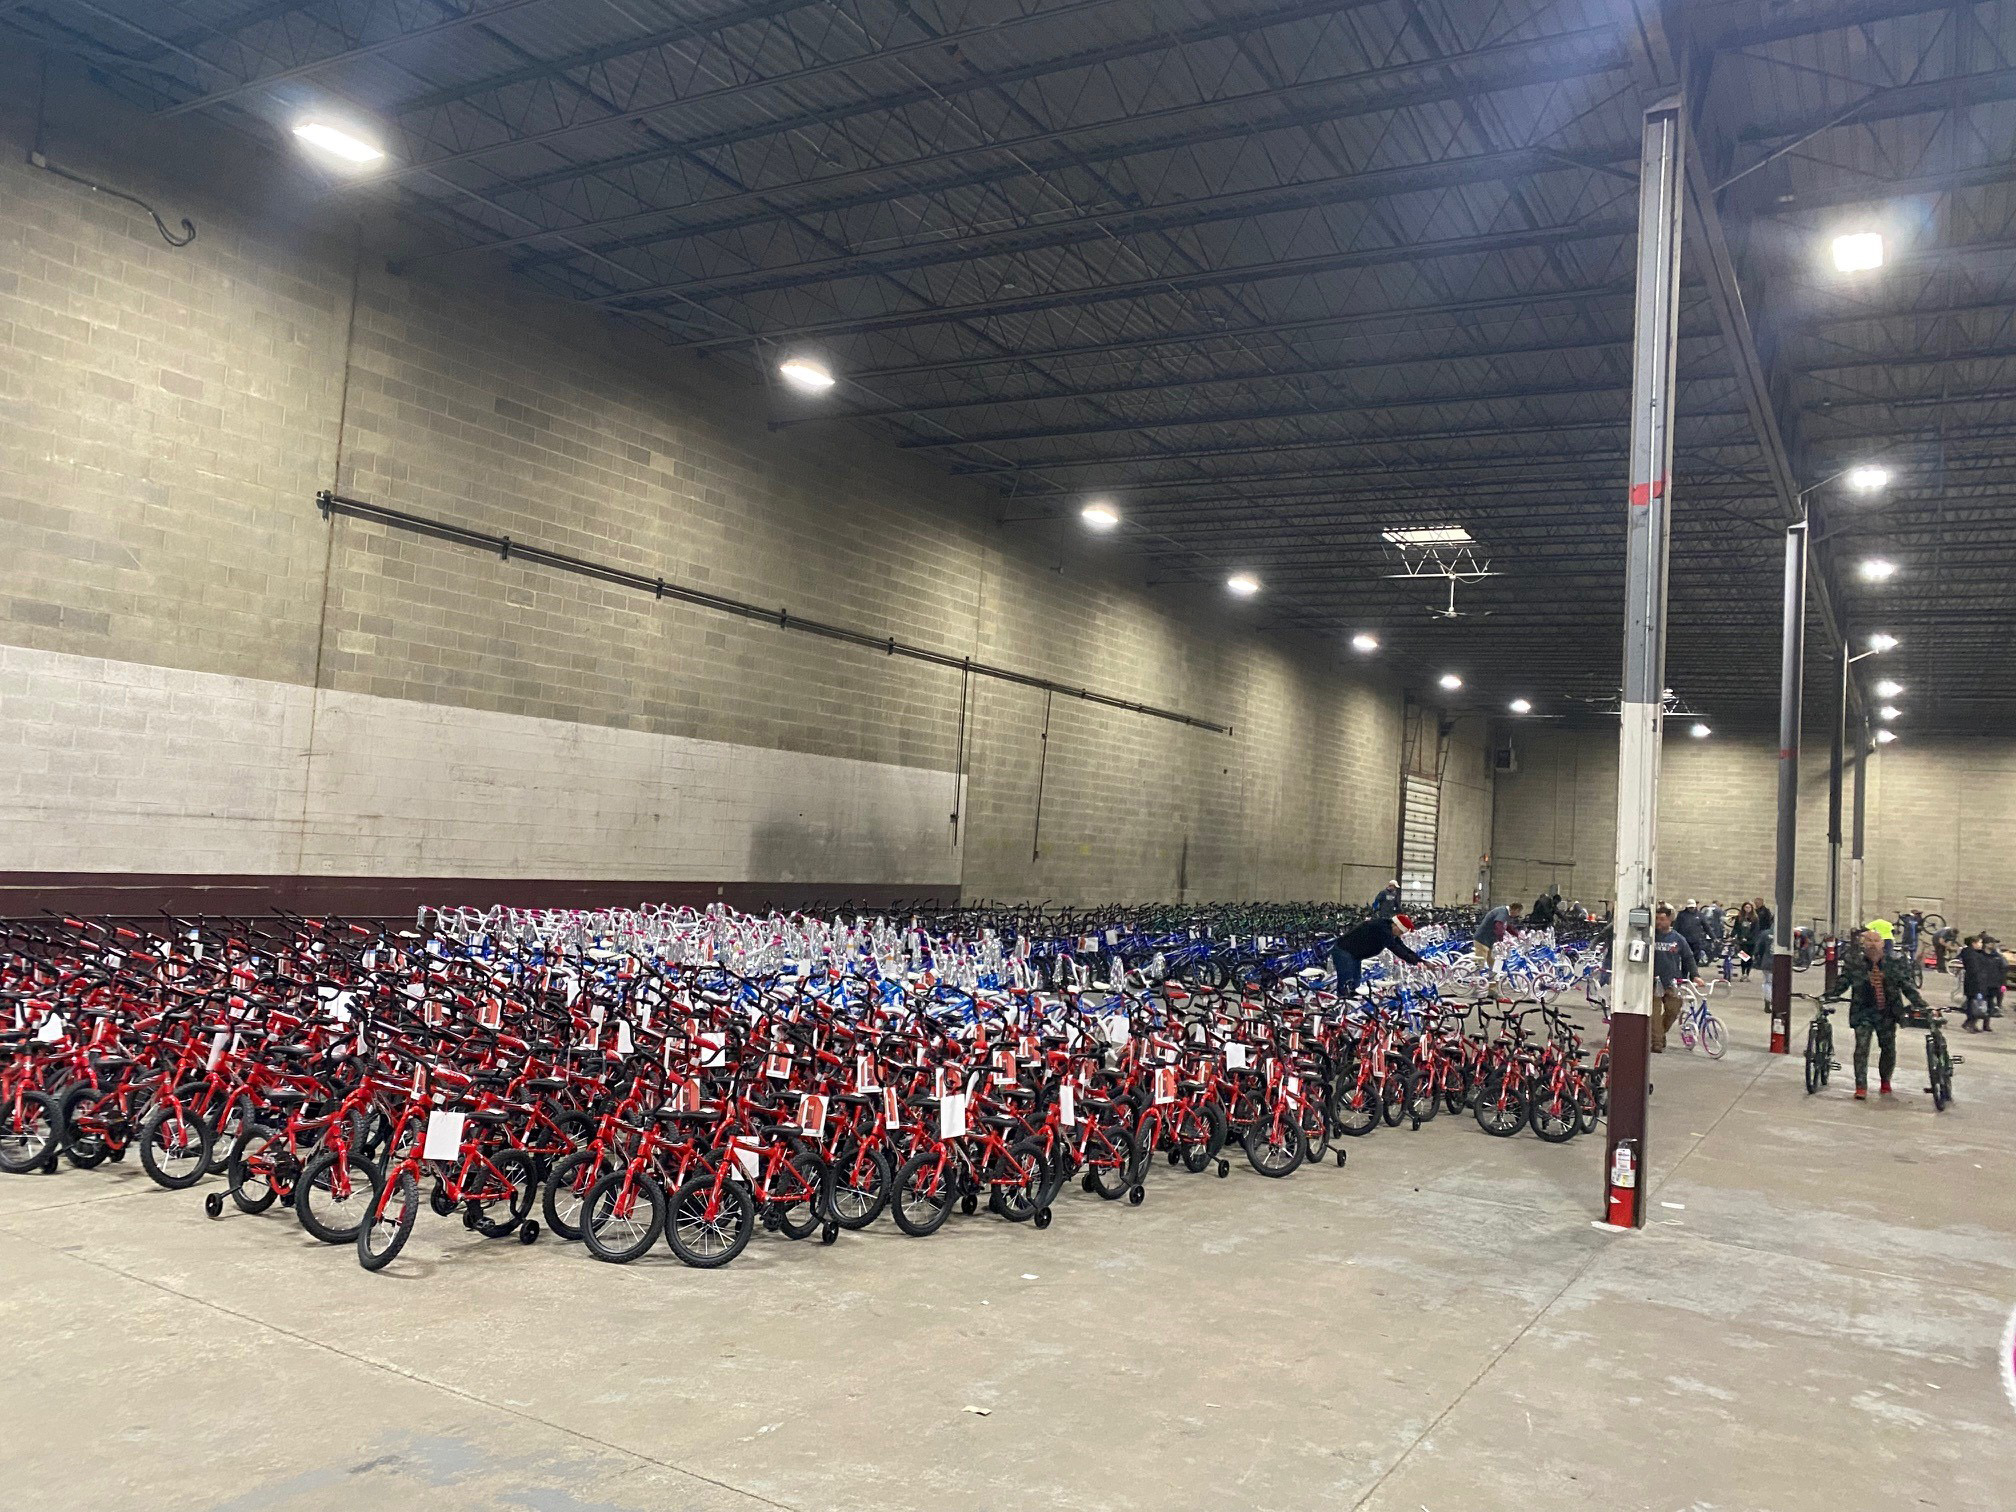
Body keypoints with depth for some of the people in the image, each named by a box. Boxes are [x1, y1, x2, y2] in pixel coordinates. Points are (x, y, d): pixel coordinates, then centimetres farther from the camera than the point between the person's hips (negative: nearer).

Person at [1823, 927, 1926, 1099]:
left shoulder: (1894, 964, 1)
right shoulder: (1854, 962, -1)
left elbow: (1907, 986, 4)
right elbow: (1843, 982, 5)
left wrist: (1920, 1004, -3)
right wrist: (1827, 996, -5)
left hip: (1887, 1013, 2)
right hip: (1863, 1012, -2)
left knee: (1888, 1048, 11)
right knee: (1861, 1047, -12)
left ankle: (1885, 1082, 34)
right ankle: (1861, 1086, -8)